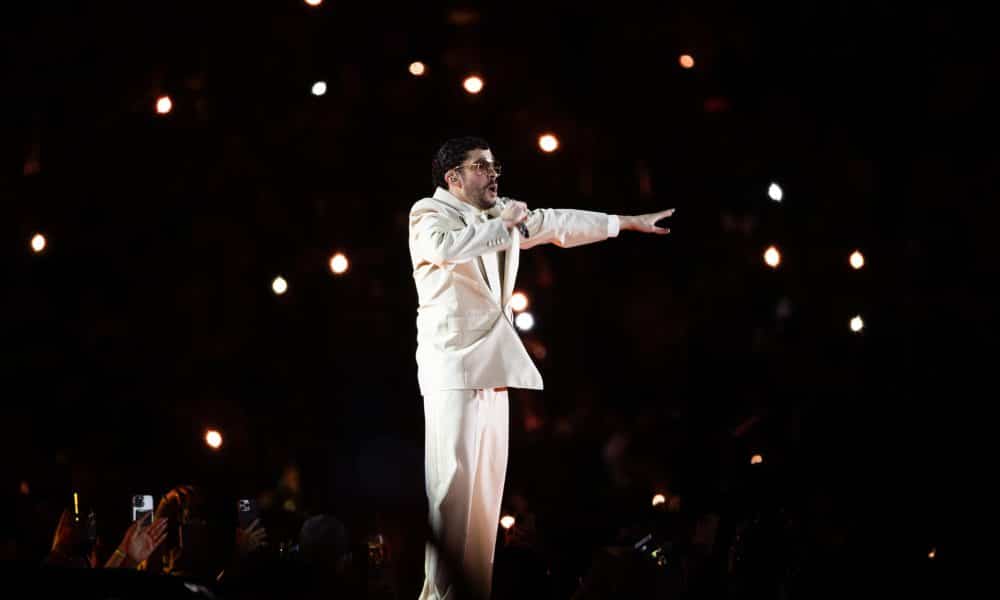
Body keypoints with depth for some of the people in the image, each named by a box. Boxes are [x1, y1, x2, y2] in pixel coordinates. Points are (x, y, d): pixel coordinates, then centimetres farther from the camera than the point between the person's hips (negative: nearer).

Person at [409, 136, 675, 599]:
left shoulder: (501, 215, 20)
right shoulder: (429, 214, -3)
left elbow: (557, 224, 27)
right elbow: (446, 245, -25)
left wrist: (631, 223, 30)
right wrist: (502, 223, -14)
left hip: (492, 365, 9)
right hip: (453, 363, -8)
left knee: (487, 485, 5)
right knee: (454, 483, -14)